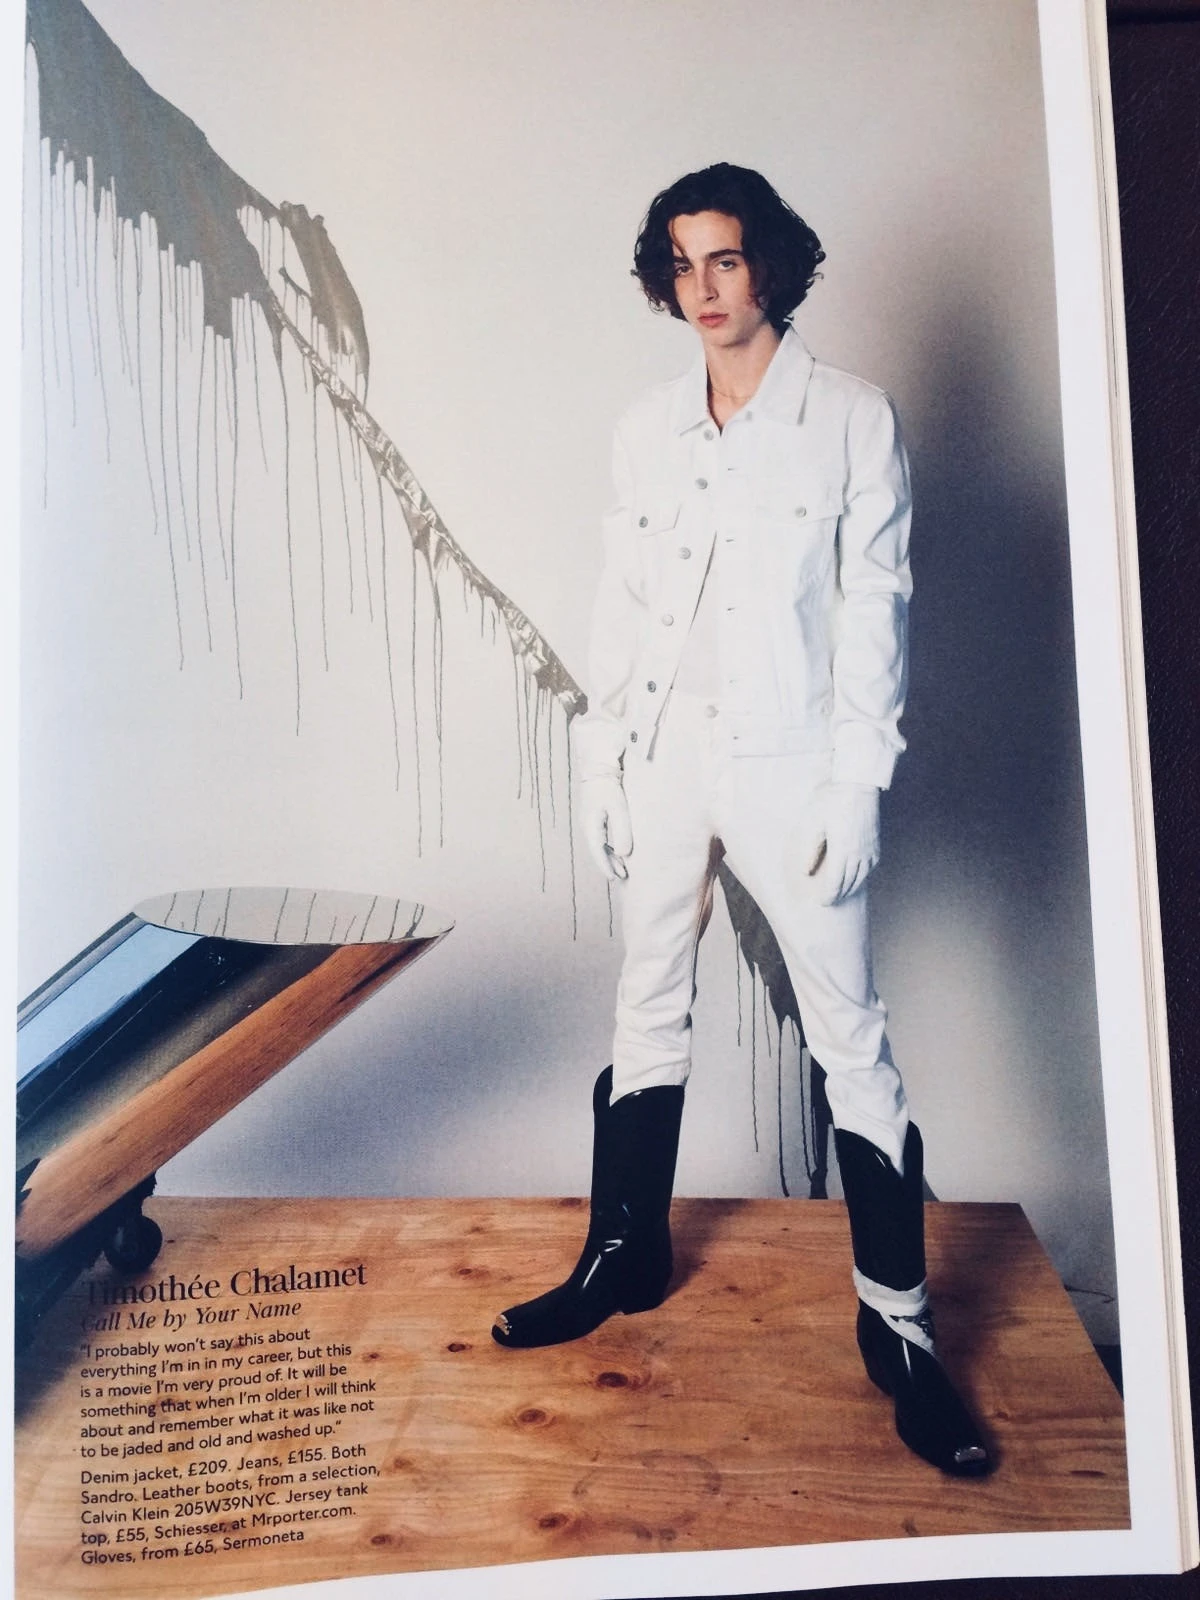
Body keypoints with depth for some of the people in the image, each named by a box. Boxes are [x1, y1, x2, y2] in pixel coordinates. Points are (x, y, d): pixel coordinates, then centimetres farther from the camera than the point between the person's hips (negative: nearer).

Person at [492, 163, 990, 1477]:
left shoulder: (853, 420, -1)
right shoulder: (645, 430, 11)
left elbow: (873, 614, -5)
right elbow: (620, 605, 11)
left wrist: (854, 790, -11)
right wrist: (599, 760, 6)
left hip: (788, 770, -4)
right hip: (663, 764, 5)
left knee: (852, 1045, 1)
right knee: (647, 1019, 14)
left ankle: (896, 1323, 17)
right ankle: (624, 1256, 33)